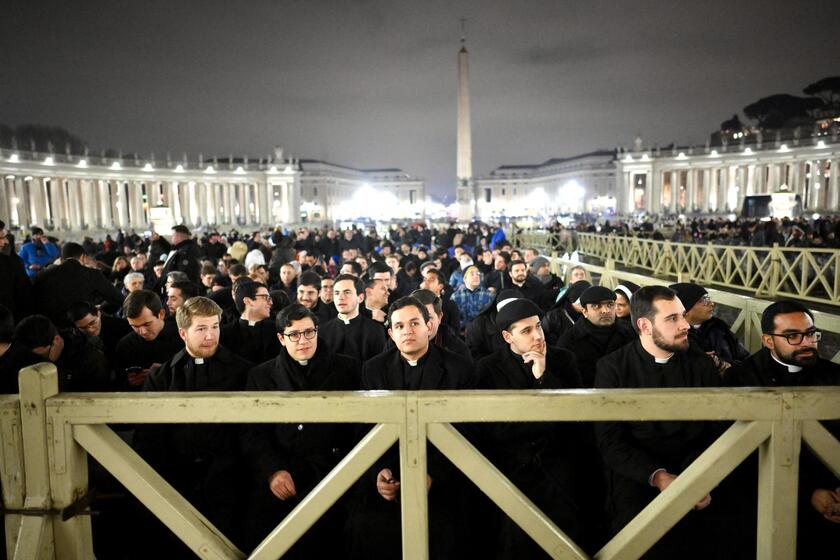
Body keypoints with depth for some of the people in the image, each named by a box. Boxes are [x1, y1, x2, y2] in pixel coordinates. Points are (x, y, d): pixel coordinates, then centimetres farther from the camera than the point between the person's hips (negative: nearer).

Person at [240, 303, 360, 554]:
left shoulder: (348, 369, 10)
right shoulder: (261, 375, 15)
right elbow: (252, 432, 9)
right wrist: (272, 470, -8)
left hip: (328, 476, -2)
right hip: (276, 478, 2)